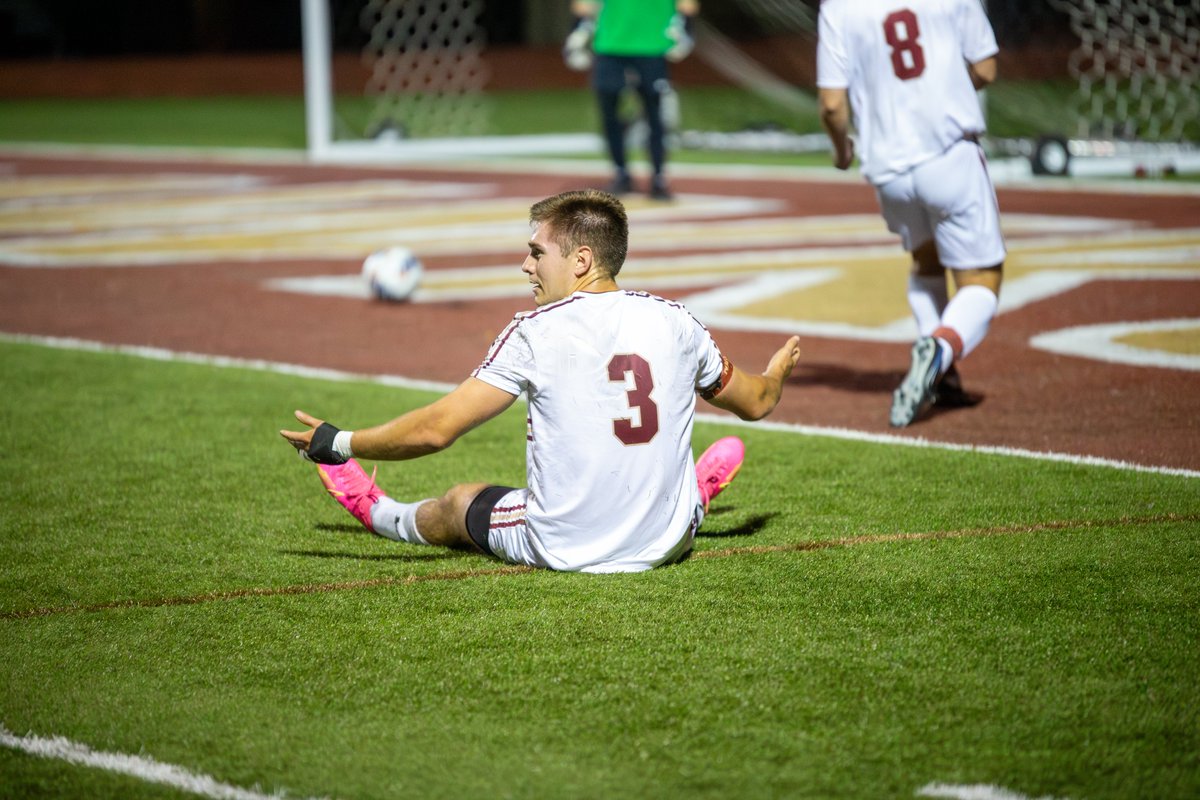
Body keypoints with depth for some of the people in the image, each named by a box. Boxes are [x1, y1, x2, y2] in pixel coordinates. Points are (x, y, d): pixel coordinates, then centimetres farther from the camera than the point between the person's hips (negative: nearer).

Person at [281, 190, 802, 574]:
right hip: (665, 542, 1)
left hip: (564, 549, 0)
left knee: (458, 504, 30)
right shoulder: (674, 321, -2)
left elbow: (434, 430, -16)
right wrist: (778, 370, 40)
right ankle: (692, 495, 66)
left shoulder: (536, 332, -15)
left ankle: (378, 512, 57)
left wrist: (337, 445, -1)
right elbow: (755, 403, 16)